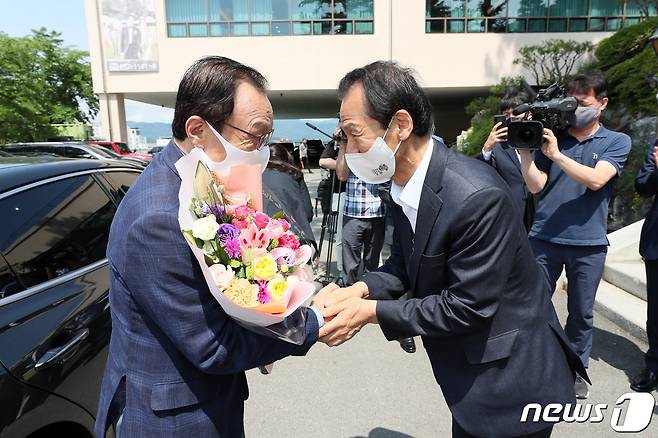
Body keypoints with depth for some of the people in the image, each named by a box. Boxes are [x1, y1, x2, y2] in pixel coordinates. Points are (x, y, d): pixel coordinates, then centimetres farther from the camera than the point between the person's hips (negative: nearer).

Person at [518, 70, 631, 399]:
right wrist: (525, 149, -13)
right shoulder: (551, 136, 6)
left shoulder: (617, 142, 5)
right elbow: (536, 186, -2)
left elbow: (596, 180, -14)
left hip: (589, 243, 0)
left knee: (581, 313, 12)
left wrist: (556, 154, -21)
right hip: (545, 238, 0)